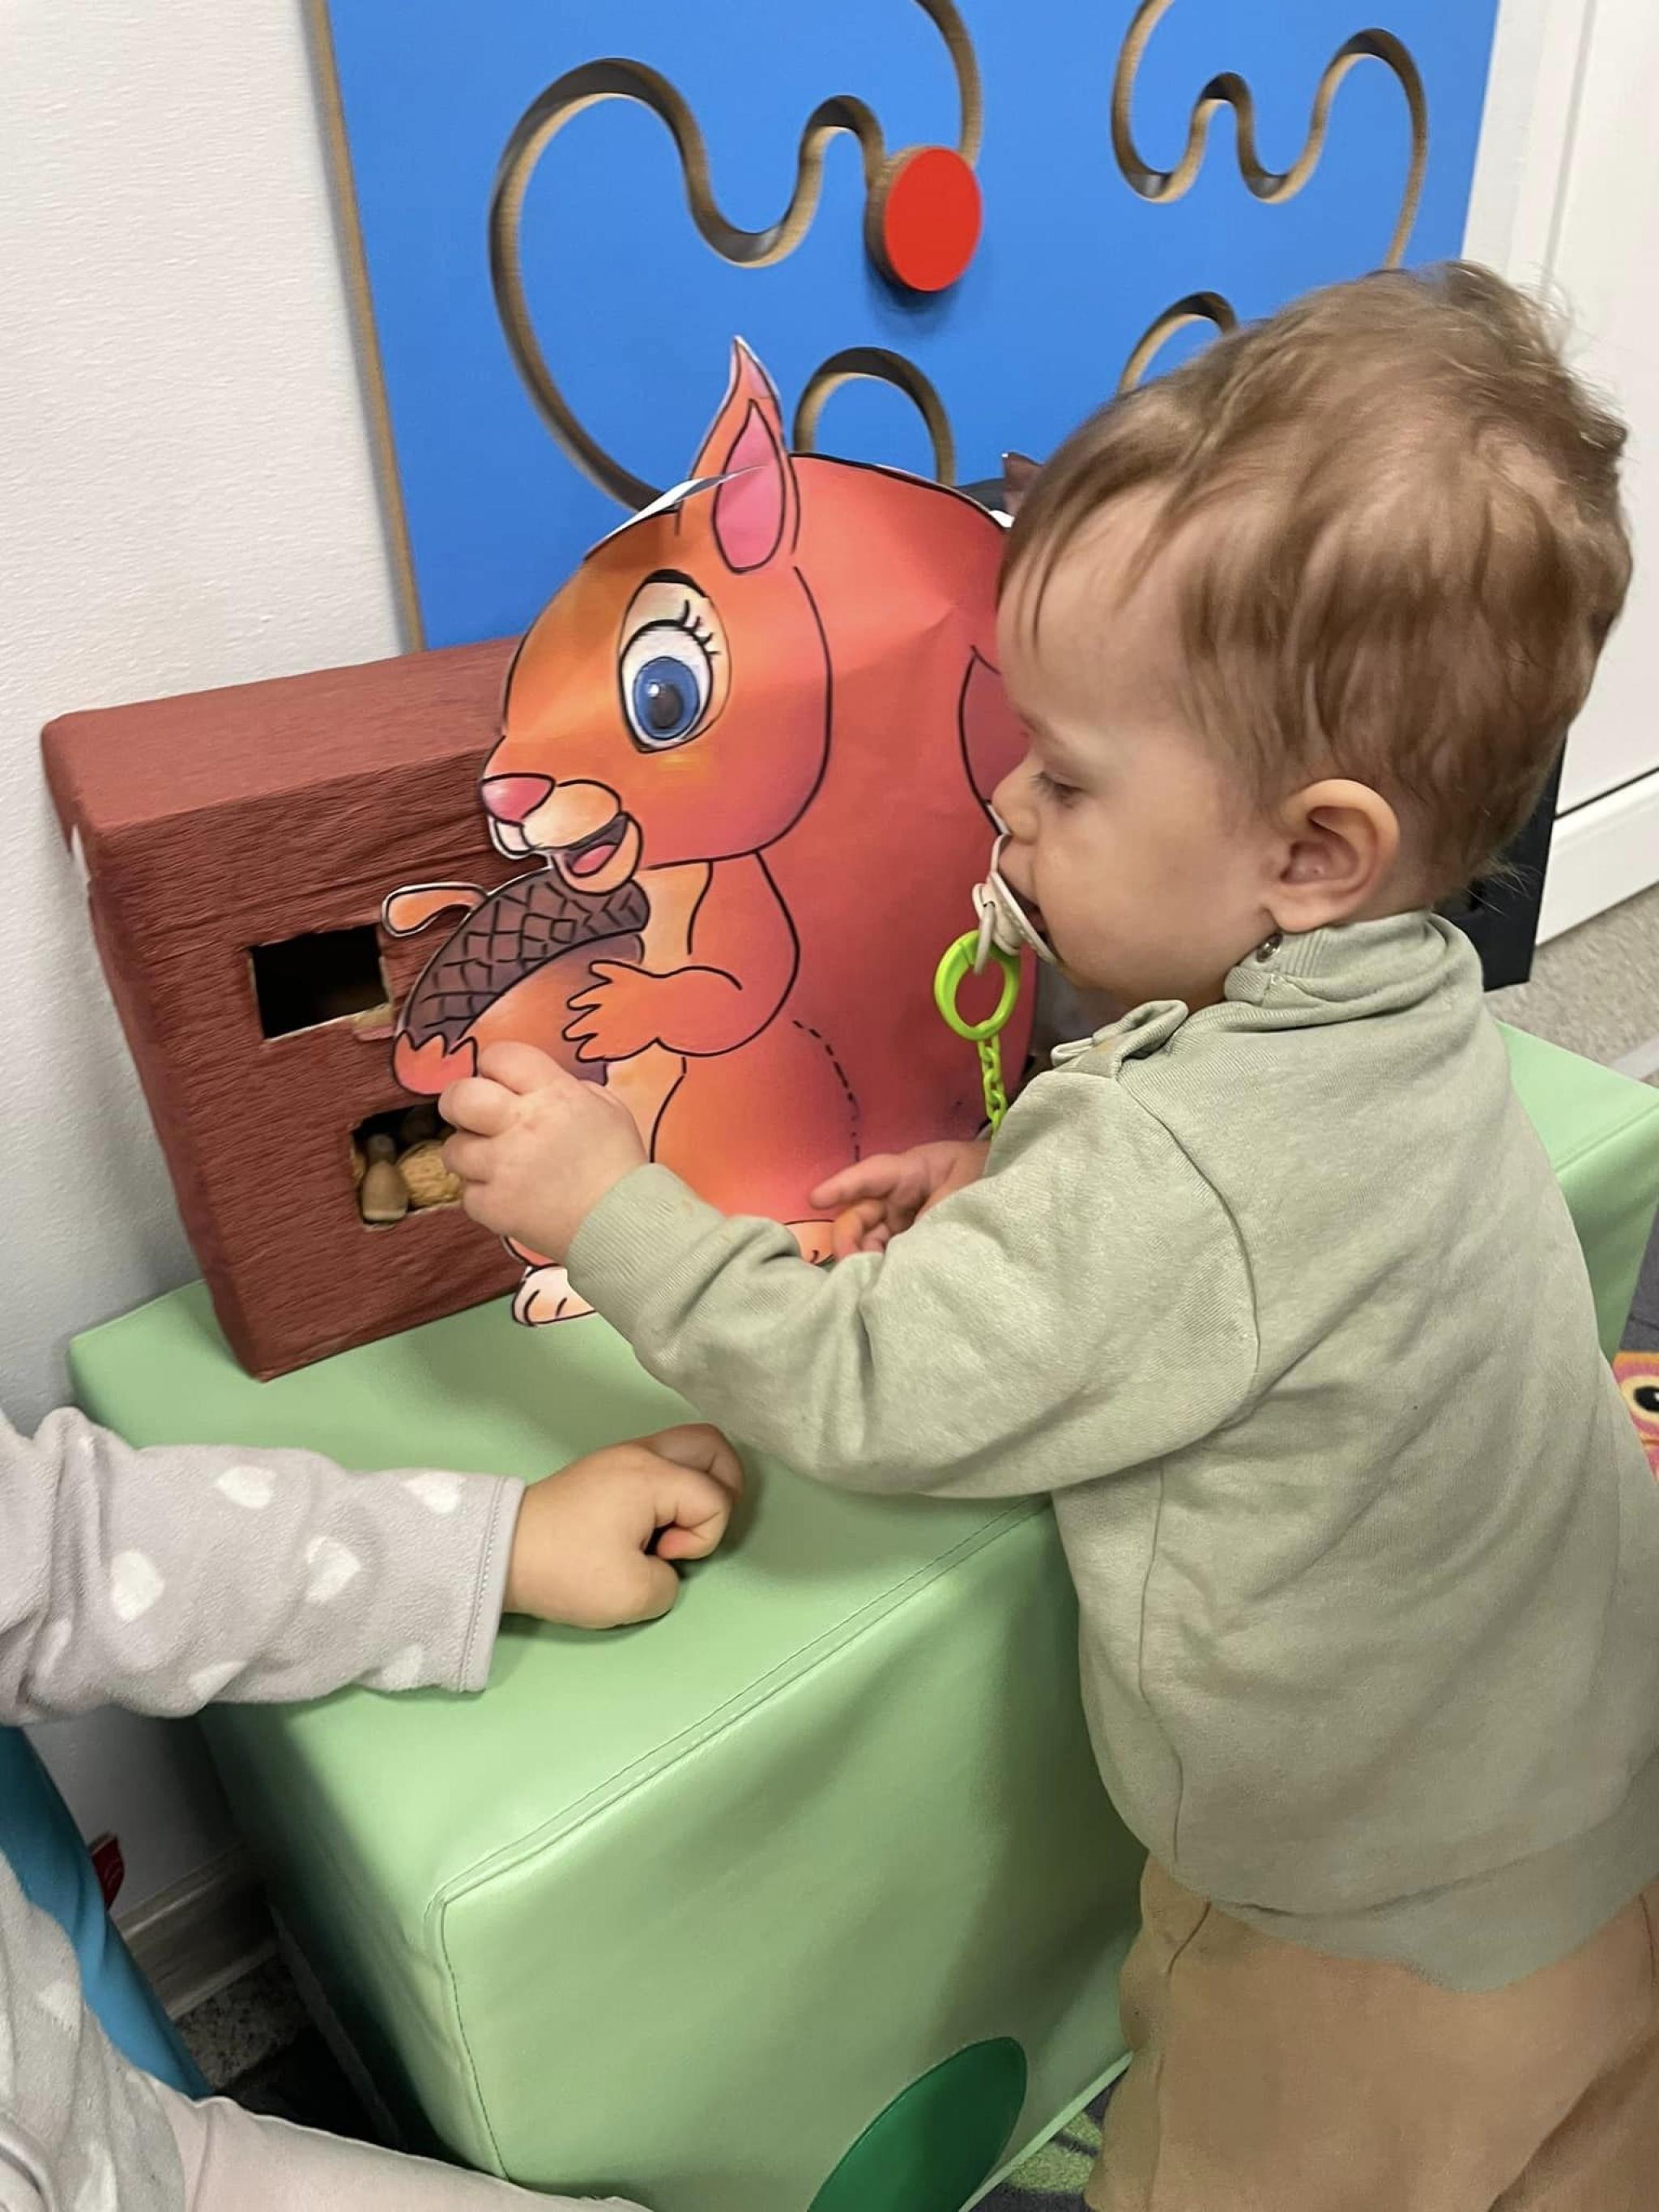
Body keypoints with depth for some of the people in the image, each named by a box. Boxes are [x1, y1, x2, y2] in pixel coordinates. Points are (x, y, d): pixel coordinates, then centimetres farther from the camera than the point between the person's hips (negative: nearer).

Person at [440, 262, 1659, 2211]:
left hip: (1400, 1943, -8)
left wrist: (609, 1208, -17)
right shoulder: (1402, 1019, -7)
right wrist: (1019, 1206, -4)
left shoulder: (1176, 1173, -35)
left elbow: (865, 1390, -26)